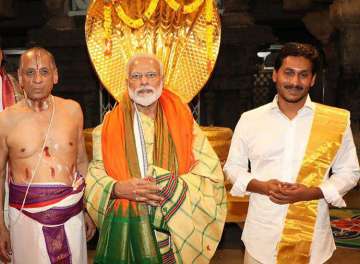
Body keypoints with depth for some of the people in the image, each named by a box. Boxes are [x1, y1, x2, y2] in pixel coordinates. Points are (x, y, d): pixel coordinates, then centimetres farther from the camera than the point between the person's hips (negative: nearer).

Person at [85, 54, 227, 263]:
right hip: (125, 232, 0)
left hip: (175, 230, 0)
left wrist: (168, 187, -19)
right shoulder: (112, 124, 2)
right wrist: (117, 188, -17)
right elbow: (95, 174, 4)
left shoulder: (181, 119, 0)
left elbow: (211, 172, -6)